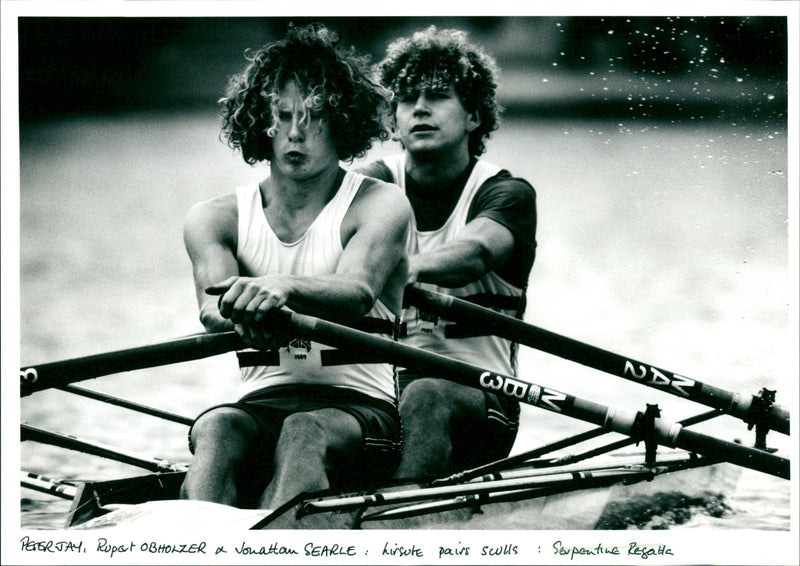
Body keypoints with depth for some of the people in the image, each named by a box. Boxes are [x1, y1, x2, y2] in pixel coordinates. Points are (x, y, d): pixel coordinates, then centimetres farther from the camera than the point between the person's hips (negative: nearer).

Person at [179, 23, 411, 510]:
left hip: (362, 404, -2)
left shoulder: (380, 205, 2)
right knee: (216, 428, -32)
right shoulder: (215, 219, 12)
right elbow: (213, 304, -10)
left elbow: (357, 292, -19)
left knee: (307, 432, -36)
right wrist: (238, 311, -37)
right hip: (261, 406, 2)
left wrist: (285, 287, -43)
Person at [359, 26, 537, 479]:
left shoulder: (507, 194, 0)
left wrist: (411, 268, -47)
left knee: (425, 397, -37)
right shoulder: (377, 185, 10)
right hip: (378, 385, 4)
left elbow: (474, 252, -23)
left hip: (477, 391, -4)